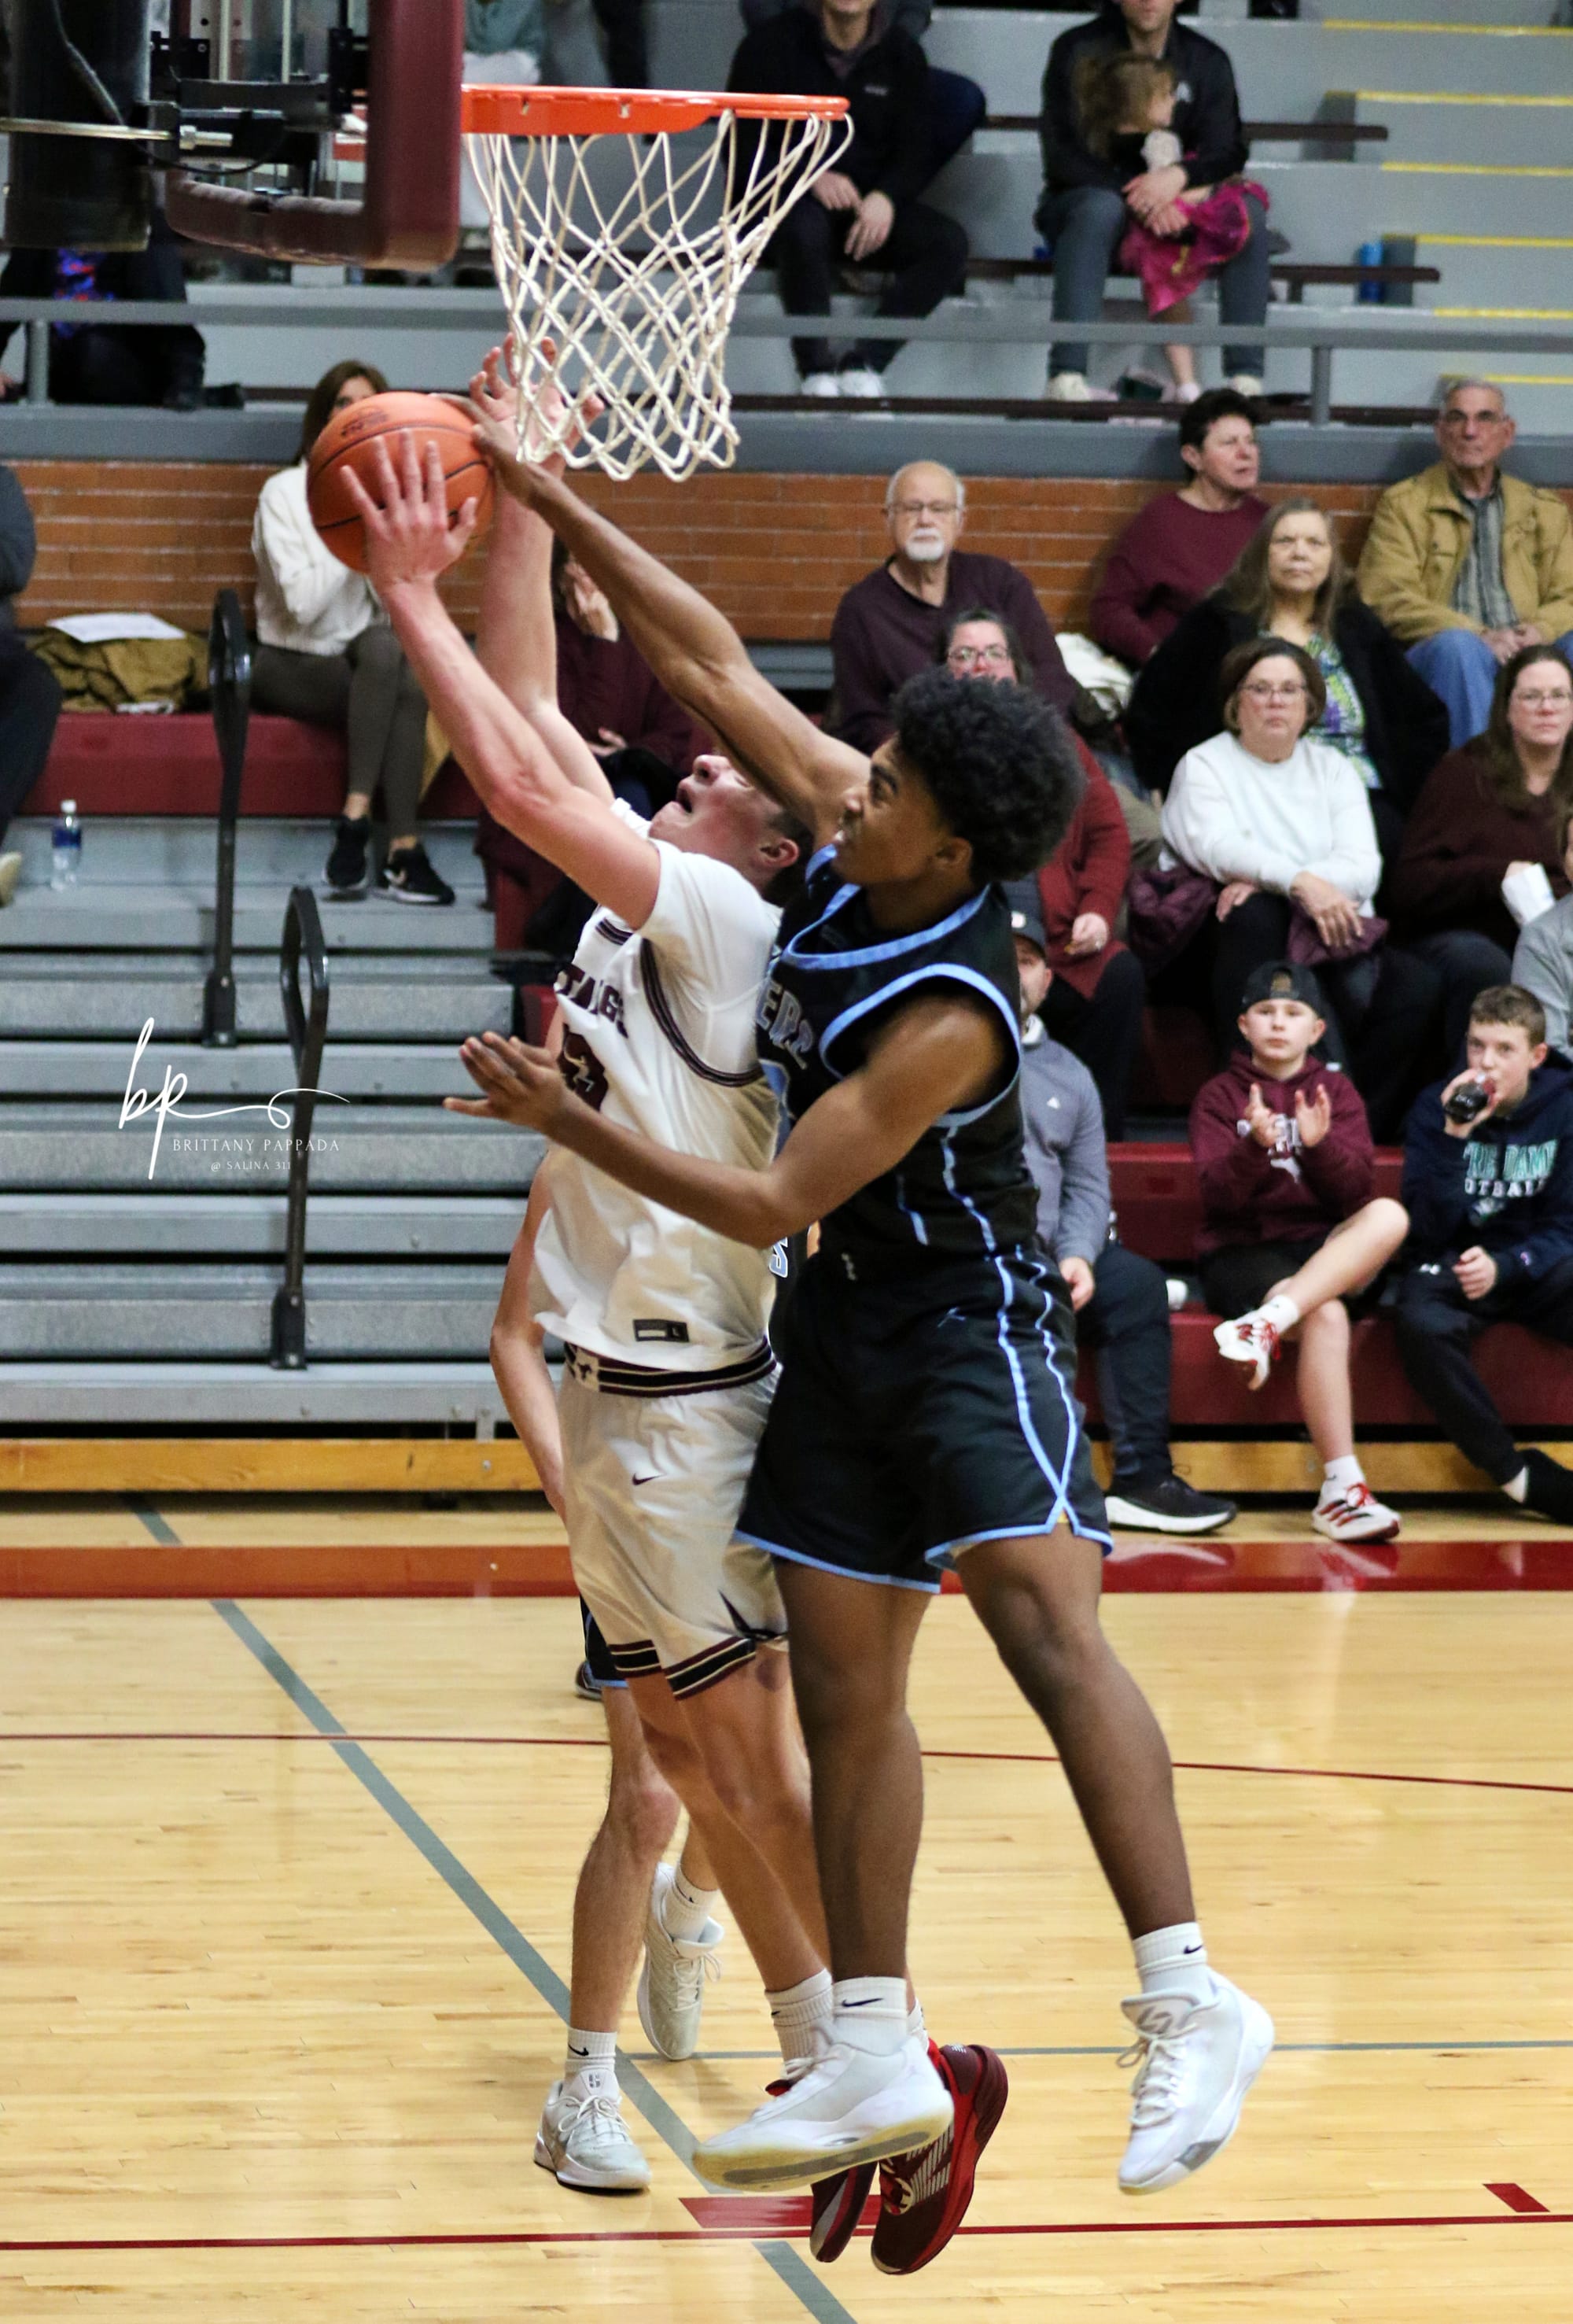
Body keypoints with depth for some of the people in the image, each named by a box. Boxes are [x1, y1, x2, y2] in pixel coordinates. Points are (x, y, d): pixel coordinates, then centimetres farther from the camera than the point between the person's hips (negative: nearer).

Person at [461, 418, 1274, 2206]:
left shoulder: (948, 1018, -27)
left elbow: (773, 1206, -23)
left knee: (1046, 1628, -24)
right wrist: (548, 504, -1)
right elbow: (710, 662, 1)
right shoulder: (850, 833, -7)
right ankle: (874, 2061, 15)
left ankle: (1188, 2004, -27)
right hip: (847, 1324, 9)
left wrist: (573, 1128, -19)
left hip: (963, 1322, -9)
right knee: (841, 1684, 8)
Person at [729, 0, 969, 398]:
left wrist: (886, 197, -17)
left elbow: (915, 152, 7)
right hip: (785, 200, -4)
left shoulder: (902, 54, 8)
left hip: (871, 205, 4)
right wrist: (811, 178, -23)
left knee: (949, 243, -22)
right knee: (805, 227, -39)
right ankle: (816, 368, -31)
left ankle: (864, 363, -25)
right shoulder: (772, 44, -2)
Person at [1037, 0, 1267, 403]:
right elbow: (1062, 155, -14)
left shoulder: (1206, 60, 4)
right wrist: (1139, 197, -28)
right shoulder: (1077, 51, -6)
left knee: (1247, 212, -23)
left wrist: (1179, 176, -27)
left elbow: (1229, 152, -3)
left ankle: (1246, 377, -26)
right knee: (1100, 207, -38)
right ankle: (1067, 375, -46)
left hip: (1173, 211, 3)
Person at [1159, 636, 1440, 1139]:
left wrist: (1261, 881, -15)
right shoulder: (1204, 766, 11)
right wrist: (1300, 883, -30)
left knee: (1419, 985, -27)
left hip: (1334, 936, 3)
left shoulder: (1332, 768, 20)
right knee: (1255, 916, -39)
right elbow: (1218, 847, -11)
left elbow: (1363, 866, 2)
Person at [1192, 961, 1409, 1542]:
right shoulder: (1221, 1096, 8)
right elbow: (1218, 1193, -7)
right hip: (1243, 1250, -3)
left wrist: (1320, 1144, -21)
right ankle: (1342, 1489, -37)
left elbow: (1357, 1190, -1)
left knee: (1389, 1216, -31)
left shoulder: (1336, 1091, 14)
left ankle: (1269, 1323, -43)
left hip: (1328, 1249, 3)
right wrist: (1255, 1146, -26)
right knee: (1326, 1317, -35)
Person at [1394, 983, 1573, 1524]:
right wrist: (1453, 1138, -21)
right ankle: (1516, 1475, -25)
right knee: (1421, 1323, -37)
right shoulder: (1436, 1108, -2)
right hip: (1454, 1261, 0)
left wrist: (1504, 1268, -23)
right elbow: (1430, 1228, -9)